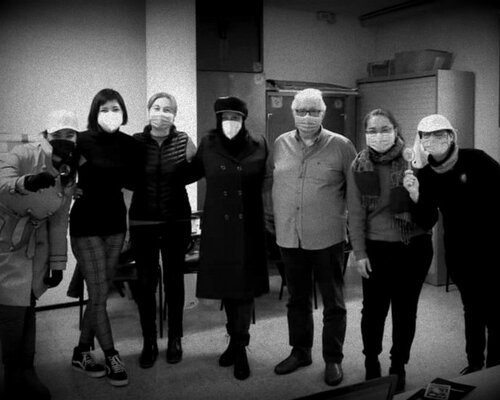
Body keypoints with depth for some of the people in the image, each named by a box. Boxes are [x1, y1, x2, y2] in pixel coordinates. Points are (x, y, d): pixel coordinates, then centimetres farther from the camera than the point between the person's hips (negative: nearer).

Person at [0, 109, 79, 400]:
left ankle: (26, 373, 19)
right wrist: (27, 182, -54)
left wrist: (58, 263, 5)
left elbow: (59, 221, 7)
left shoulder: (68, 174, 2)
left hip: (36, 243, 5)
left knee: (29, 305, 6)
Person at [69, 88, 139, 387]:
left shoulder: (129, 144, 0)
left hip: (115, 223, 4)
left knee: (101, 292, 10)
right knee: (99, 294, -2)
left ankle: (82, 352, 25)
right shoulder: (82, 142, -10)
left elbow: (134, 181, -4)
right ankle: (112, 357, 10)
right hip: (86, 224, -4)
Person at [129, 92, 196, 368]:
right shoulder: (136, 141, 0)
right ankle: (149, 342, 21)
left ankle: (174, 340, 26)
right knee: (145, 282, 5)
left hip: (176, 221, 0)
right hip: (143, 222, 1)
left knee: (174, 280, 11)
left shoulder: (183, 141, -1)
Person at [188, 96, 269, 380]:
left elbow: (265, 181, 10)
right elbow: (192, 172, 14)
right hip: (218, 228, 1)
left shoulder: (259, 145, -2)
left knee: (245, 284, 0)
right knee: (225, 282, 9)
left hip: (248, 227, -1)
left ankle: (238, 345, 10)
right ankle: (238, 340, 26)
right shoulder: (208, 144, 0)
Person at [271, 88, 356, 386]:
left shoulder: (340, 145, -5)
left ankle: (334, 359, 24)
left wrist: (350, 219, -1)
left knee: (333, 302, 8)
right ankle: (300, 351, 34)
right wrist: (275, 220, 12)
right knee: (297, 299, 17)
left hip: (327, 238, -3)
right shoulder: (281, 144, 6)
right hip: (289, 238, 4)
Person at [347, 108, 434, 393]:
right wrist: (360, 253, -3)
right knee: (374, 308, 5)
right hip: (376, 248, 0)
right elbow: (356, 213, 0)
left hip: (414, 247, 0)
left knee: (405, 309, 9)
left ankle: (399, 365, 28)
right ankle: (371, 361, 30)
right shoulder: (358, 167, -2)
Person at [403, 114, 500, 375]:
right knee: (472, 308, 16)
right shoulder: (426, 174, -4)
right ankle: (474, 363, 30)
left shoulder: (476, 160, -13)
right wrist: (416, 198, -23)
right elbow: (428, 221, -6)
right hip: (458, 251, 3)